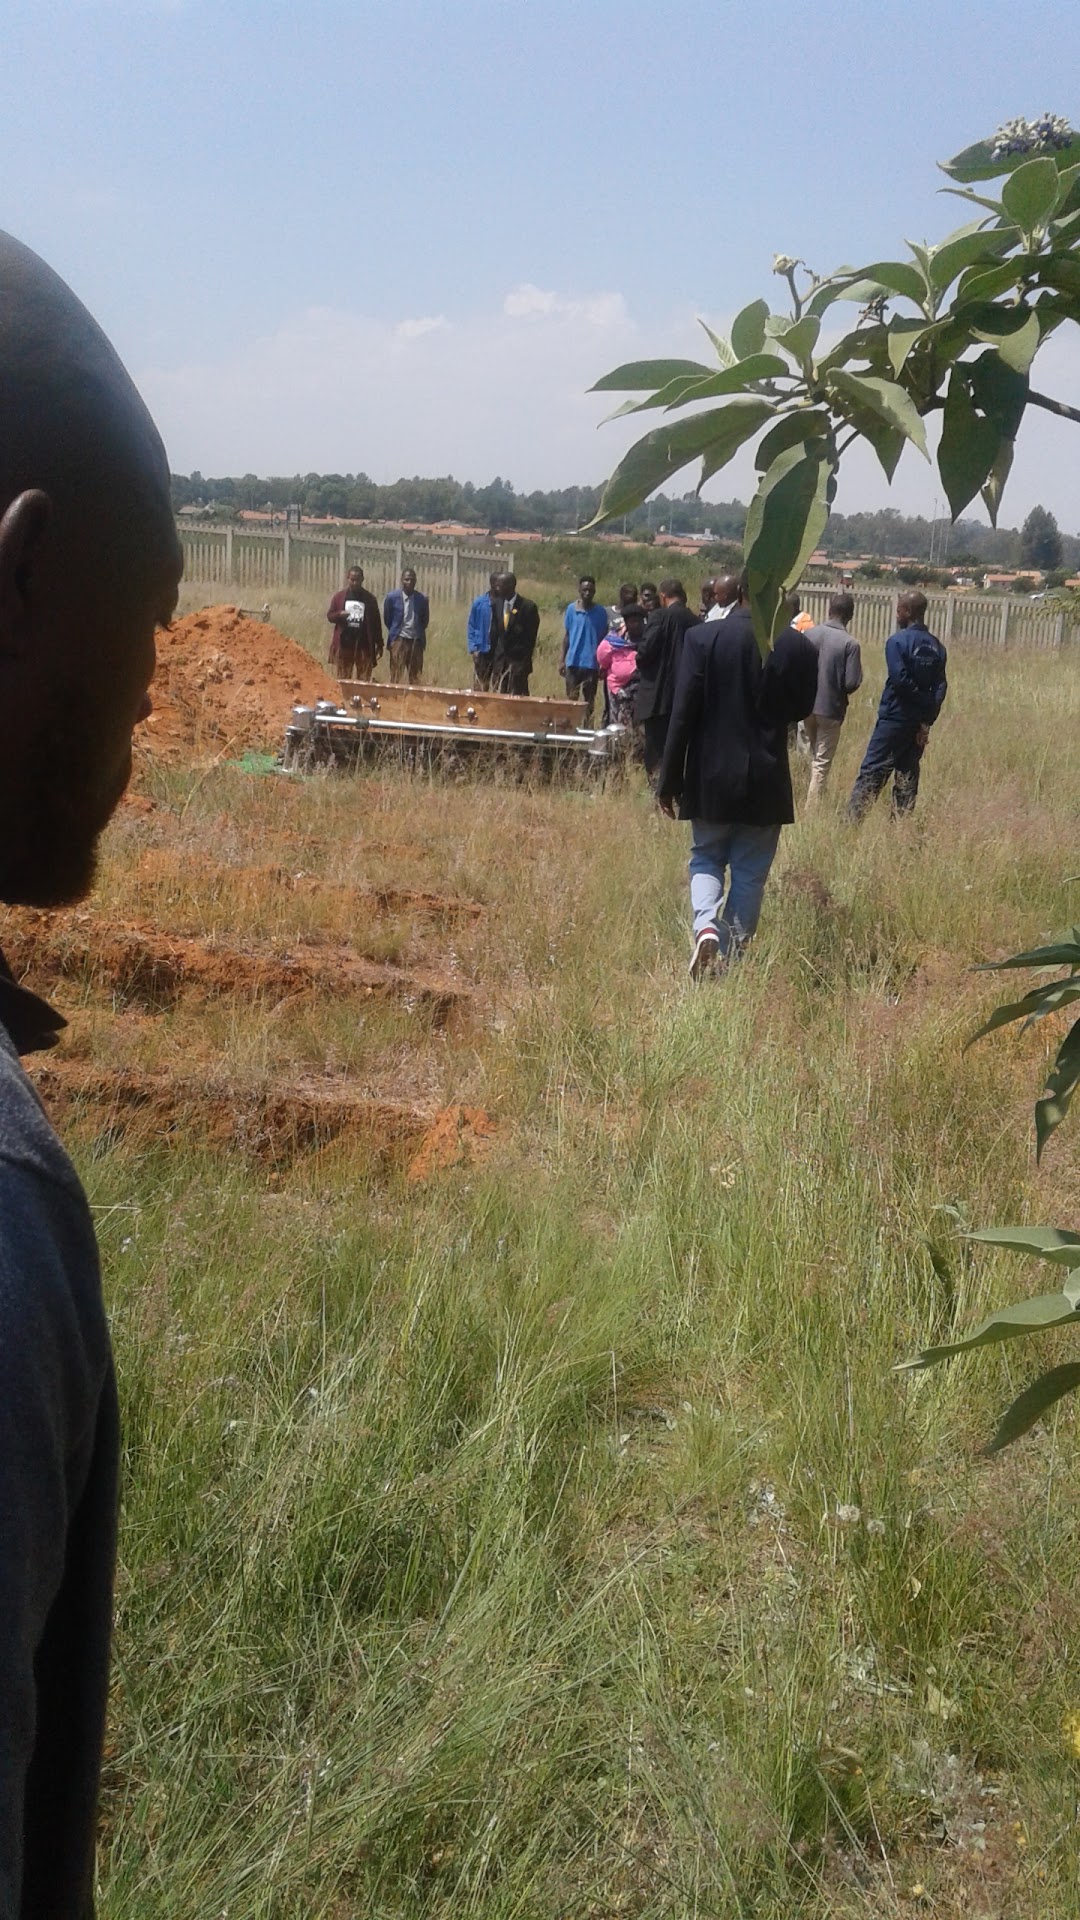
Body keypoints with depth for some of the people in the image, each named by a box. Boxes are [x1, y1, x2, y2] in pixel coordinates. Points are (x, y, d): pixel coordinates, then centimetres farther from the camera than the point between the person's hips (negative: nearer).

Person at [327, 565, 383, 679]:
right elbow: (330, 615, 9)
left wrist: (379, 644, 5)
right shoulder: (340, 596, 6)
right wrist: (339, 615, -14)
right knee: (343, 680, 4)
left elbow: (376, 623, 7)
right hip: (344, 644, 1)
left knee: (364, 681, -1)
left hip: (364, 646, -1)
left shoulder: (370, 599, 4)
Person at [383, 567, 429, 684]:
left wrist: (418, 633, 13)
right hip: (399, 639, -2)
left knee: (415, 676, 4)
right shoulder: (392, 597, -5)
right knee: (396, 674, -4)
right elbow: (387, 618, 8)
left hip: (416, 641, 2)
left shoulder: (422, 599, -1)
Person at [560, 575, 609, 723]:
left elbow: (603, 639, 5)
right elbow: (566, 636, 7)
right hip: (573, 662, 0)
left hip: (592, 664, 0)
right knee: (571, 699, 3)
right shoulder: (571, 609, 1)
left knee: (589, 700, 6)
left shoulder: (600, 612, -1)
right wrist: (562, 660, 5)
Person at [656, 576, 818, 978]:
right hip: (766, 782, 1)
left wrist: (669, 779, -2)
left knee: (706, 858, 17)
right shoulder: (798, 647, -7)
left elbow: (683, 713, -9)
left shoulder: (703, 637, -10)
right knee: (750, 873, 11)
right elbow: (801, 708, 7)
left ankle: (706, 925, -8)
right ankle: (731, 957, 13)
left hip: (711, 778, 0)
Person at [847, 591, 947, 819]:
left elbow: (900, 679, -20)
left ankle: (853, 819, -6)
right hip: (919, 722, 6)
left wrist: (923, 701, -7)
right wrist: (927, 718, -1)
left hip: (894, 717, -6)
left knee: (872, 771, -4)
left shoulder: (898, 641, -10)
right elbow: (940, 687, 1)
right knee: (907, 775, 11)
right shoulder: (936, 646, 8)